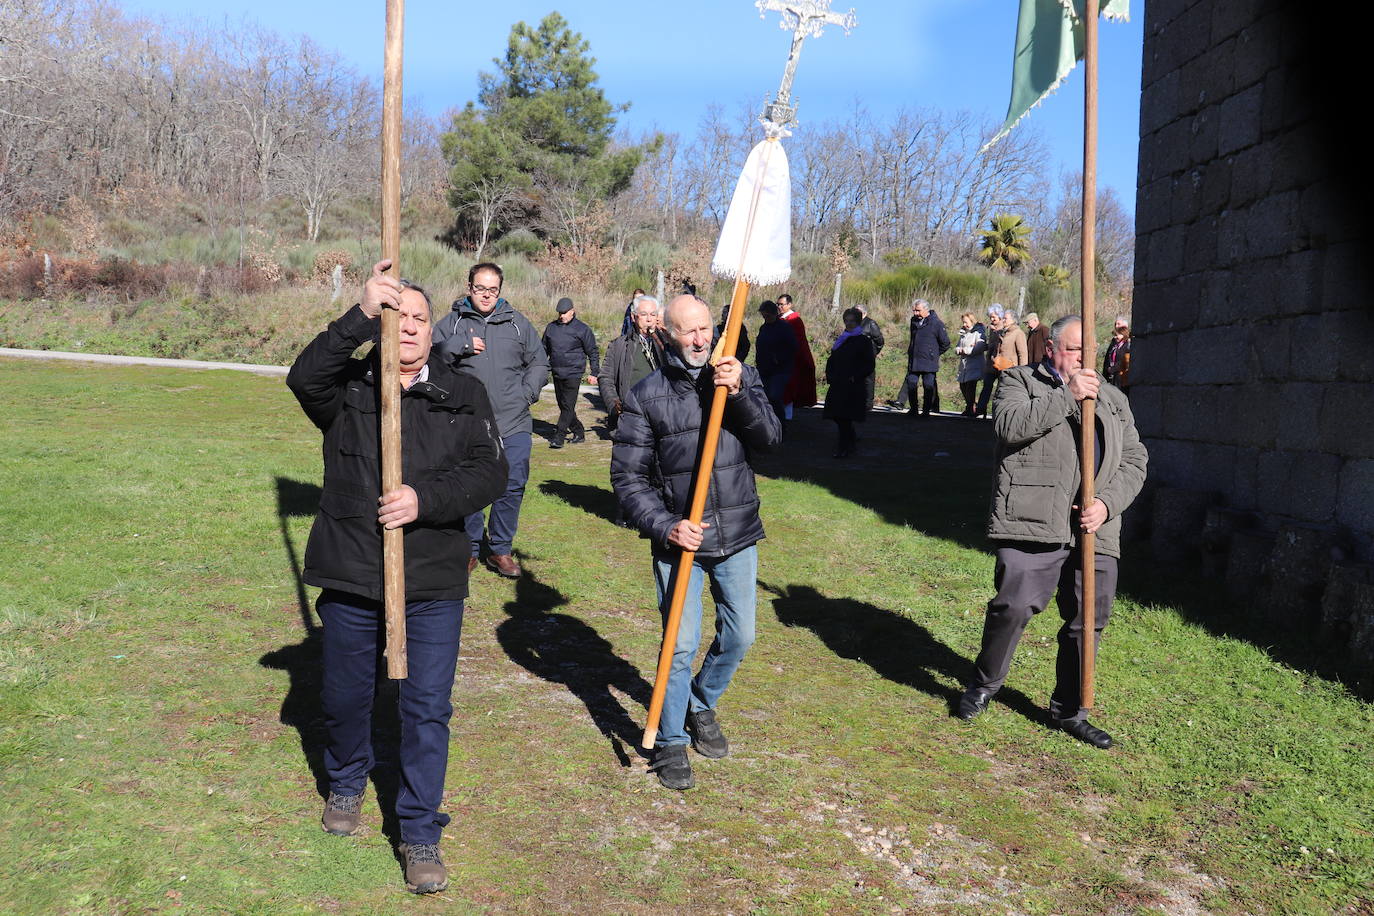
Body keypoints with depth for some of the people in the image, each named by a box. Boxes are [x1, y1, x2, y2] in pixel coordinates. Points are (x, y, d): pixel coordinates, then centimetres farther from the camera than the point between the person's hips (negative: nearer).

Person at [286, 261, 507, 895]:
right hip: (350, 576, 1)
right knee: (344, 695, 17)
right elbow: (303, 377, -23)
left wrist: (425, 500, -20)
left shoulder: (464, 395, 3)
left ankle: (420, 831, 18)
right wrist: (362, 315, -31)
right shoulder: (348, 386, 0)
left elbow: (490, 473, -5)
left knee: (427, 706, 2)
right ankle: (347, 784, 46)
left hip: (433, 582, 0)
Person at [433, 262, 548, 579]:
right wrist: (462, 346, -14)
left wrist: (527, 392, 3)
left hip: (513, 425, 2)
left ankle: (500, 549, 18)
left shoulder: (517, 323, 12)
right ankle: (469, 549, 22)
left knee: (512, 487, 2)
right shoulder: (452, 322, 6)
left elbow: (539, 363, 18)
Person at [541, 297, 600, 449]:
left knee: (568, 406, -11)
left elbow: (593, 352, 3)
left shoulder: (582, 329, -2)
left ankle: (559, 437, -12)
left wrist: (594, 373, -1)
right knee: (562, 406, 9)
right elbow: (544, 350, 20)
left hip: (573, 374, -5)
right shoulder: (551, 327, 9)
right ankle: (579, 432, 22)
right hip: (557, 373, 5)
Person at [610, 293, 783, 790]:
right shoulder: (645, 396, -5)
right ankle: (671, 741, 21)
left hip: (738, 536, 3)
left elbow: (769, 438, -11)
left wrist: (739, 394, -26)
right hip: (679, 539, -3)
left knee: (738, 636, 13)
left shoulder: (740, 376, 2)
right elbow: (627, 476, -5)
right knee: (681, 645, 0)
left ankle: (701, 706, 41)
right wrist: (665, 525, -17)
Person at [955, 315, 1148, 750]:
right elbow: (1009, 425, -11)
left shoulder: (1114, 400, 22)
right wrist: (1066, 396, -13)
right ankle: (984, 683, 14)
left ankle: (1068, 710, 22)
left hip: (1095, 532, 5)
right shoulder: (1019, 381, 9)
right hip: (1032, 524, -5)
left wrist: (1107, 502, -2)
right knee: (1014, 606, -12)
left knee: (1087, 622, 6)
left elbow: (1134, 461, 16)